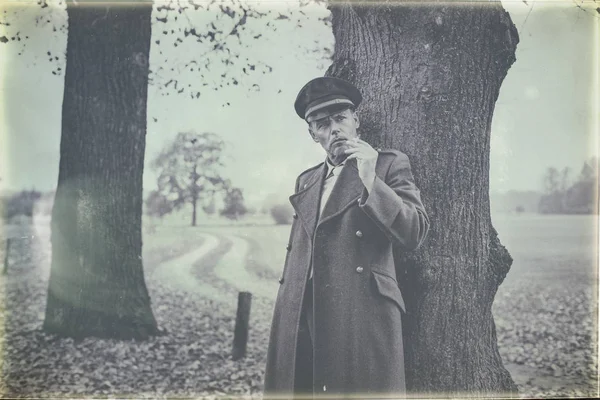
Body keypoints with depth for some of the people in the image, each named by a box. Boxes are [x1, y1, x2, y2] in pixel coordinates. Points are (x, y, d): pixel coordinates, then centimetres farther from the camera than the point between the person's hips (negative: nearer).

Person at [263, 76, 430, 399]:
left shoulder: (389, 164, 5)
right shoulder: (306, 180, 21)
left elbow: (414, 234, -7)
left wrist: (370, 180, -15)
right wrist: (285, 309, 16)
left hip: (361, 316, -5)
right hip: (299, 318, 5)